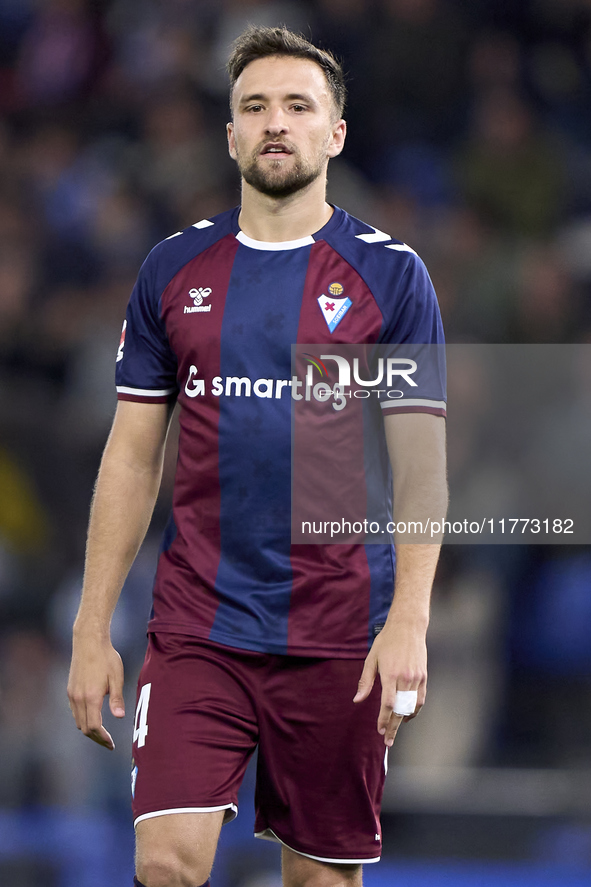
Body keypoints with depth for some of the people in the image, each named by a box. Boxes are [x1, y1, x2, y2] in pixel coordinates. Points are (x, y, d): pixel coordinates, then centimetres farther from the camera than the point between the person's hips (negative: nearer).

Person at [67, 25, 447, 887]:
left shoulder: (389, 273, 0)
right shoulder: (174, 269, 7)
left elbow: (420, 462, -4)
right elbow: (132, 459, 10)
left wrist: (409, 619, -16)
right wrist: (93, 629, 4)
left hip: (336, 637, -1)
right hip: (196, 629, 1)